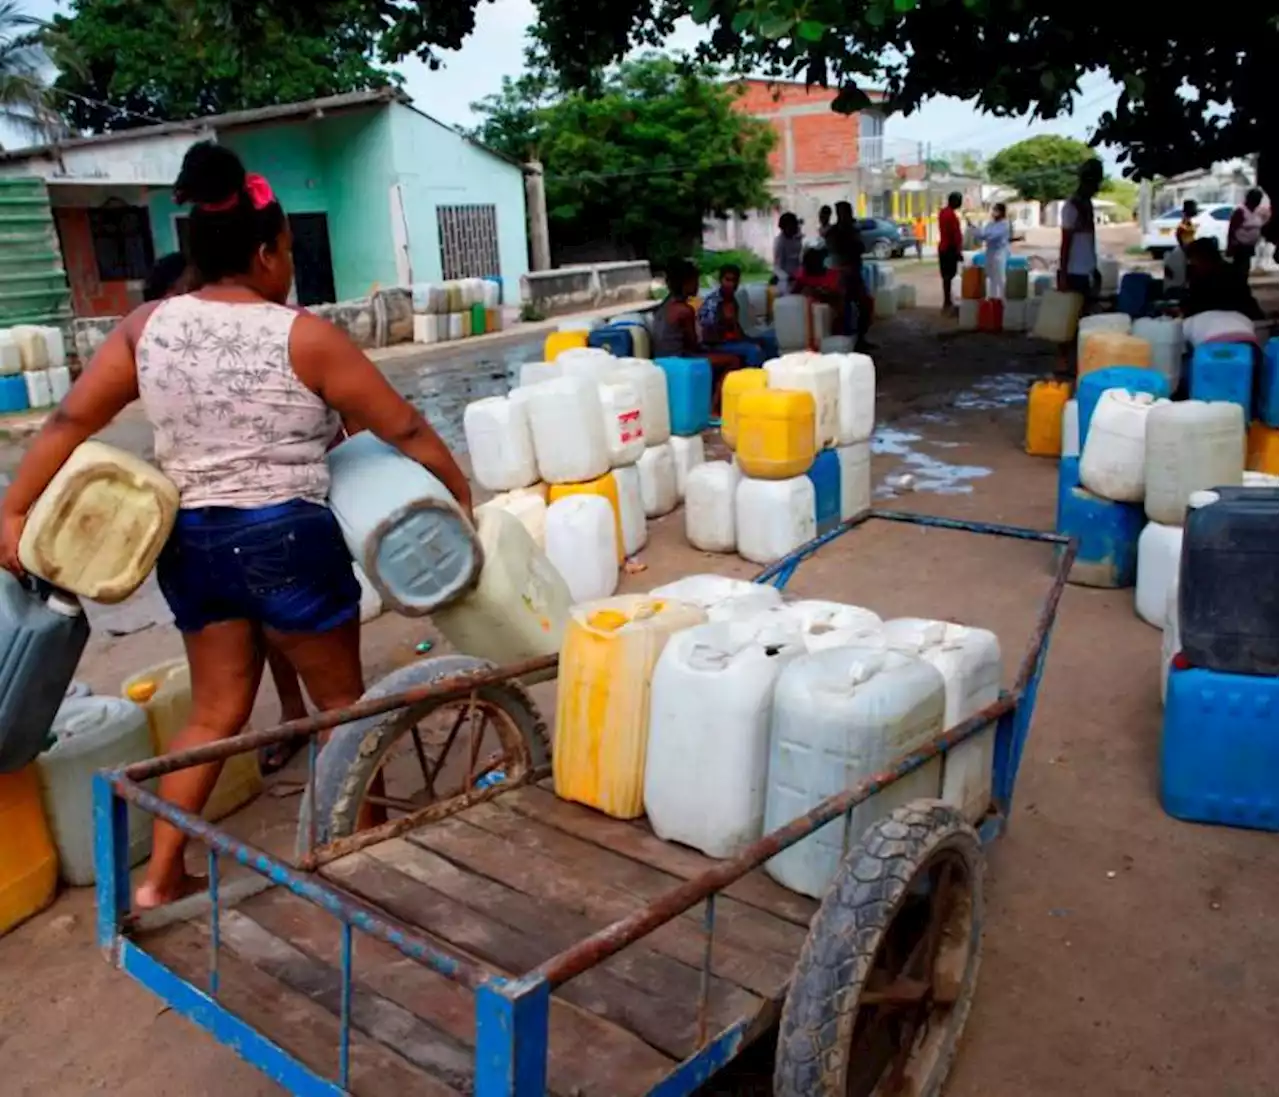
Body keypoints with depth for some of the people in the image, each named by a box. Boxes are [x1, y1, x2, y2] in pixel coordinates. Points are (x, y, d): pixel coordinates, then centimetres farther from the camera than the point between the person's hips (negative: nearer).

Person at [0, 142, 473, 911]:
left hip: (190, 542, 6)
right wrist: (462, 498, 6)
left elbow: (71, 422, 4)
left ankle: (161, 877, 22)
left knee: (217, 712, 18)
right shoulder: (303, 337, -10)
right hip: (286, 540, -5)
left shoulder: (149, 325, 3)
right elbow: (404, 429, -6)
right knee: (342, 695, 15)